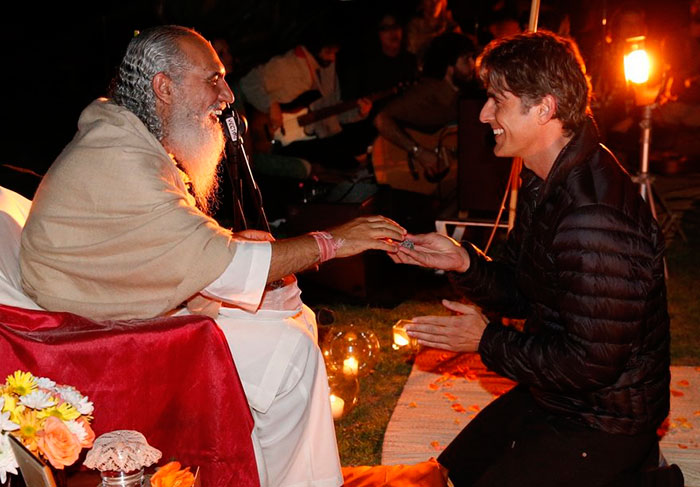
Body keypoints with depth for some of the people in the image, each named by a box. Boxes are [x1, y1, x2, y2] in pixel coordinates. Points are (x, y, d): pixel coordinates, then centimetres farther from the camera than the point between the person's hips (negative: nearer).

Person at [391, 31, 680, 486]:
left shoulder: (594, 218, -32)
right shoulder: (546, 184, 2)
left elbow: (589, 363, -29)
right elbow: (521, 294, 9)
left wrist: (488, 341, -18)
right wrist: (464, 262, -10)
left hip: (603, 422, -10)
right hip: (551, 394, 10)